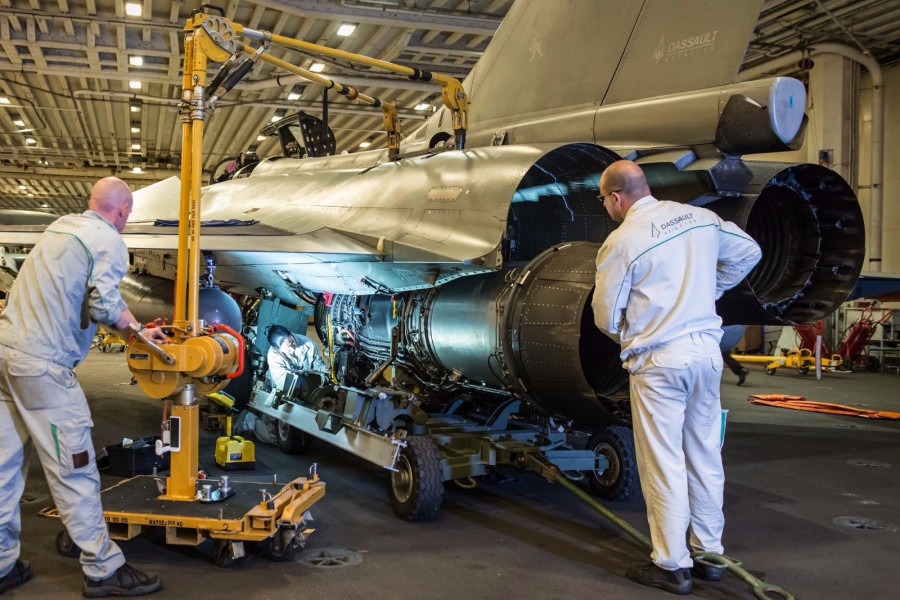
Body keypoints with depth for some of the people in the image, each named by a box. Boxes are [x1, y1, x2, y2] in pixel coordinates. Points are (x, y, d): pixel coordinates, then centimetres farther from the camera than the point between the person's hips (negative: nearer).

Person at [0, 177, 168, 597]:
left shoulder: (60, 227, 19)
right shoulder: (110, 240, -6)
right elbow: (105, 306, -17)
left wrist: (135, 327, 29)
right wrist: (132, 327, 4)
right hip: (42, 363, -8)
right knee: (73, 468, -2)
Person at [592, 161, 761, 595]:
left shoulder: (621, 242, -11)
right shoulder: (701, 218, 5)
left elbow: (607, 317, -4)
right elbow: (748, 253, 20)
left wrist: (629, 338, 17)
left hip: (658, 361, -6)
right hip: (706, 350, 6)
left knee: (663, 464, 3)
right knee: (704, 456, 16)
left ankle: (671, 566, 12)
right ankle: (710, 552, 28)